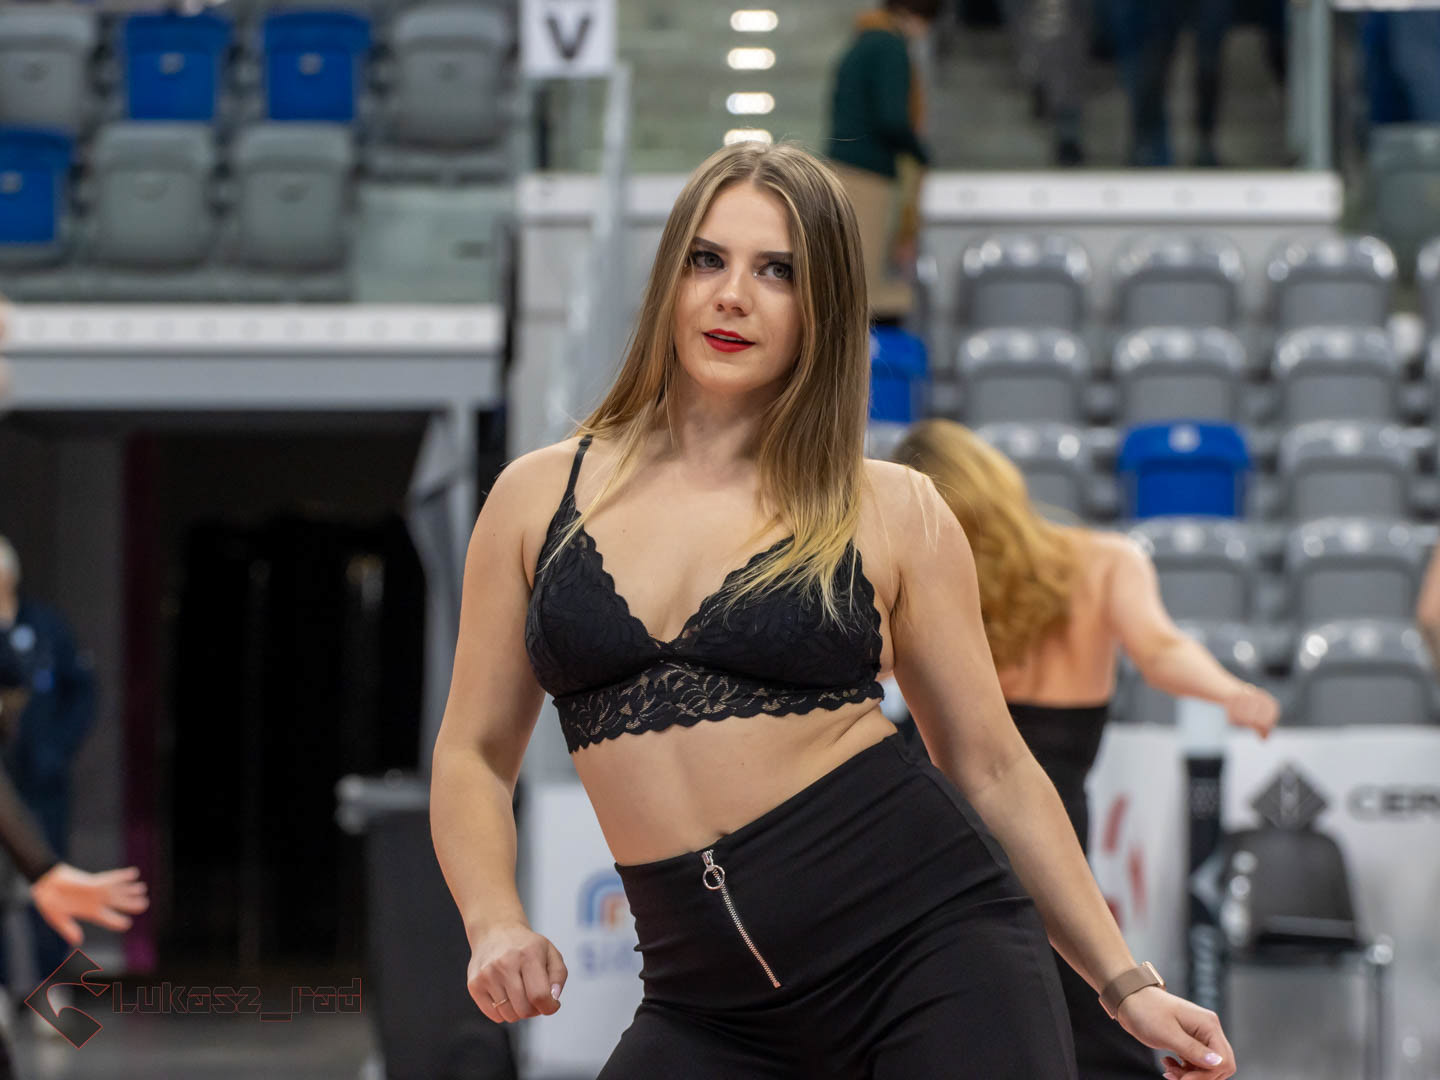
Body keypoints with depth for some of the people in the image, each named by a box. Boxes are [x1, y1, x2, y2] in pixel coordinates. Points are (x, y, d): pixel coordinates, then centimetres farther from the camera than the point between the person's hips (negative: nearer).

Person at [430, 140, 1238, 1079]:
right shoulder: (540, 498, 9)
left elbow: (994, 770, 8)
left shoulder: (893, 514, 4)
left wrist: (1126, 985, 4)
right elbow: (476, 756, 12)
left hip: (933, 942, -2)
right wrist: (496, 924, -6)